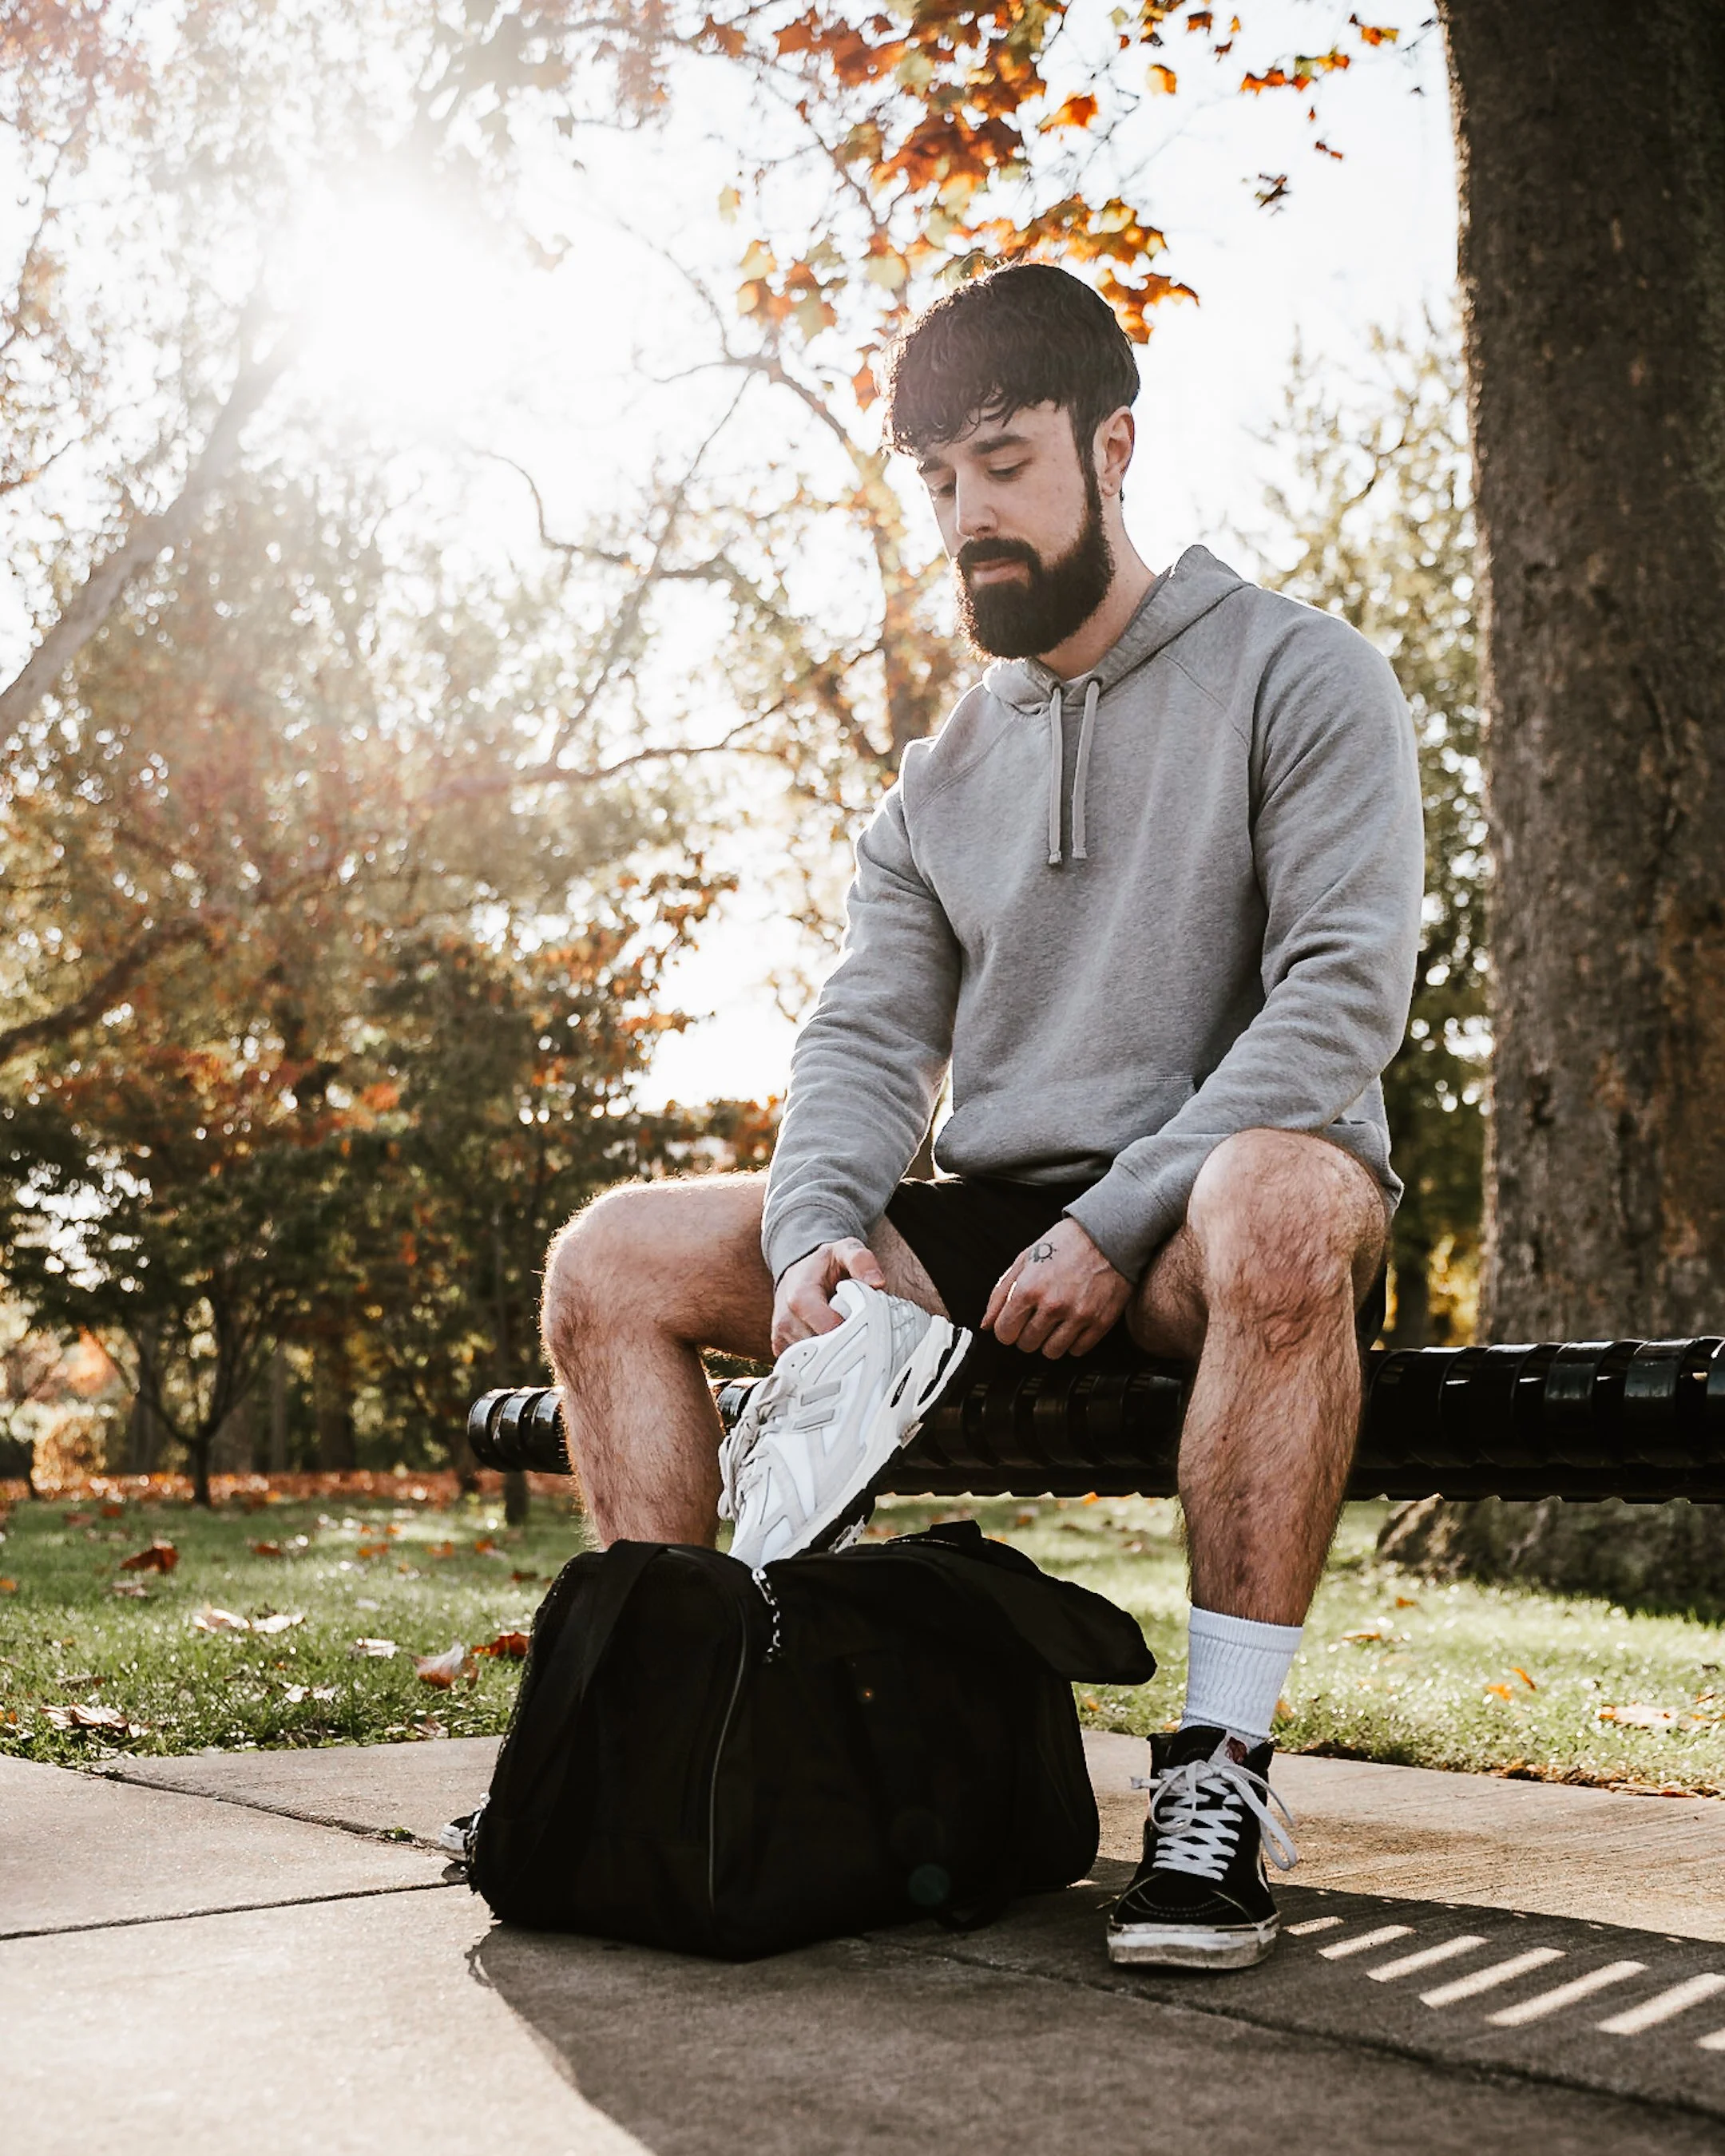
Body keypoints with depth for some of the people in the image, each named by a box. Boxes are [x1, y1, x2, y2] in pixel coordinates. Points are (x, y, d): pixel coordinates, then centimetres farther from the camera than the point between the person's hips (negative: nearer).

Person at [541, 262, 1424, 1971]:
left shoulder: (1298, 675, -1)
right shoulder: (937, 784, 17)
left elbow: (1344, 994, -13)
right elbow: (864, 1044, 7)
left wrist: (1117, 1223, -21)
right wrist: (816, 1233, -15)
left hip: (1199, 1238, -5)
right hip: (985, 1237, 5)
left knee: (1281, 1200, -41)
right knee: (611, 1258, -8)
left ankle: (1220, 1766, -34)